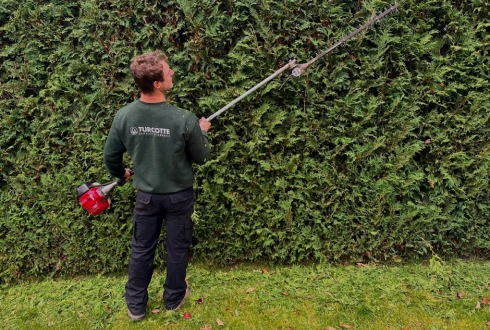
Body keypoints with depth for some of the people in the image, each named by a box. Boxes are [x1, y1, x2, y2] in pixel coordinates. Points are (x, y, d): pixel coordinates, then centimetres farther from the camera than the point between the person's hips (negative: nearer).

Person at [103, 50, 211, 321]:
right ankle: (174, 298, 38)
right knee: (177, 248, 18)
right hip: (178, 195, -2)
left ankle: (135, 306, 34)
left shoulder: (123, 116, -15)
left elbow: (110, 156, -1)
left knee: (141, 249, 18)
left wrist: (121, 174, 21)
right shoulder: (184, 119, -25)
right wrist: (202, 131, 9)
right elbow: (201, 157, -10)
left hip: (146, 195, 3)